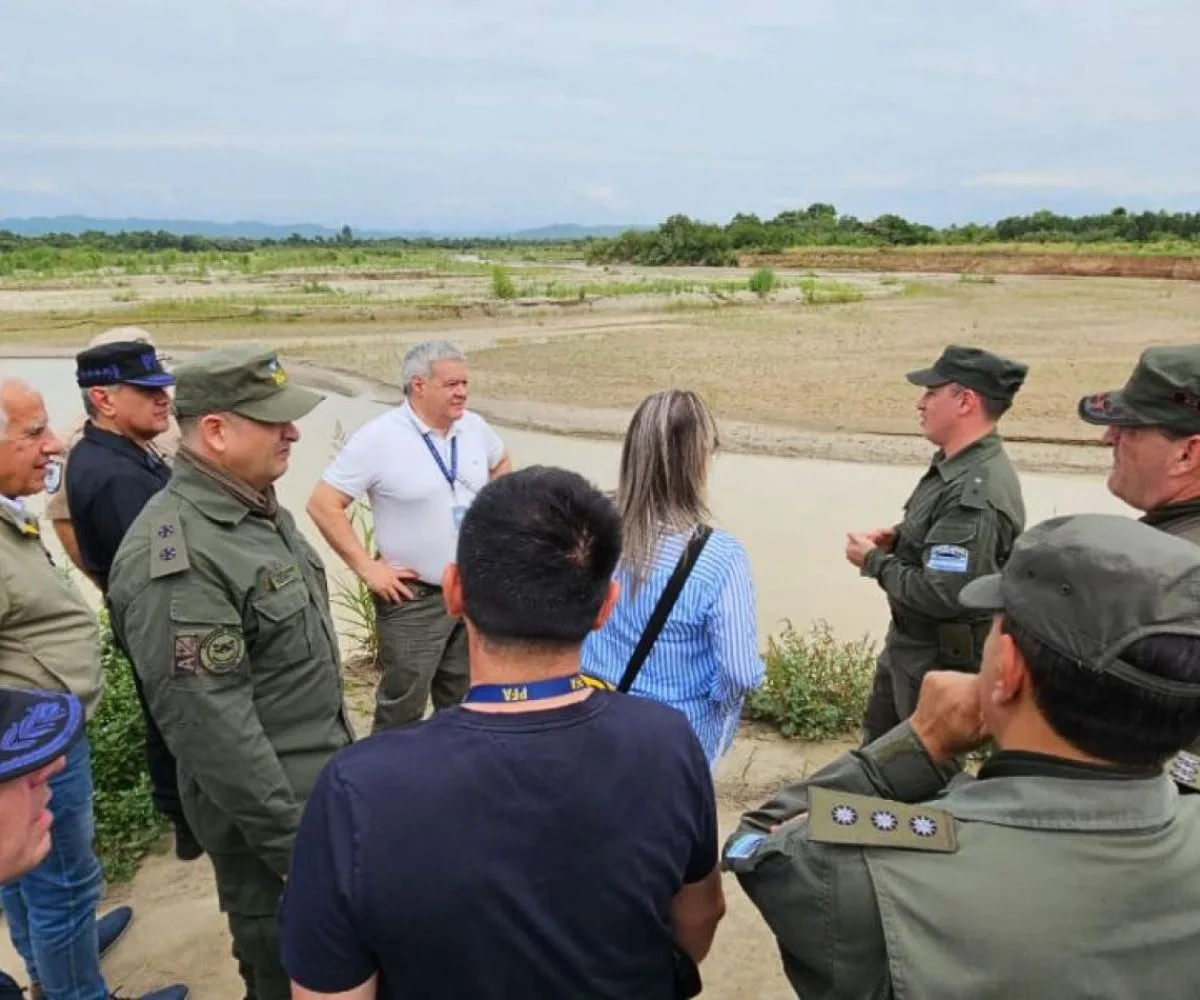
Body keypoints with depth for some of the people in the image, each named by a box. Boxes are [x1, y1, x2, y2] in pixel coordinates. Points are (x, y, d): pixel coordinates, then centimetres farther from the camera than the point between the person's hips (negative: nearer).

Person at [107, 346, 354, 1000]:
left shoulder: (256, 508, 3)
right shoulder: (174, 561, -28)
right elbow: (209, 726, -27)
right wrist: (293, 843, -20)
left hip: (322, 775, 8)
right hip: (265, 801, -8)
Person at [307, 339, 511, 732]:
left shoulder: (475, 427, 0)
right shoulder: (379, 438, -17)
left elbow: (501, 463, 22)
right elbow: (323, 505, -16)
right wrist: (366, 567, -17)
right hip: (413, 597, -5)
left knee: (462, 702, 21)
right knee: (403, 708, 4)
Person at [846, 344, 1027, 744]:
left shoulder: (975, 493, -31)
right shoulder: (958, 465, 1)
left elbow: (941, 595, -34)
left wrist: (874, 561, -19)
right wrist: (898, 536, -1)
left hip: (942, 659, -10)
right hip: (909, 644, 10)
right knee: (879, 741, 27)